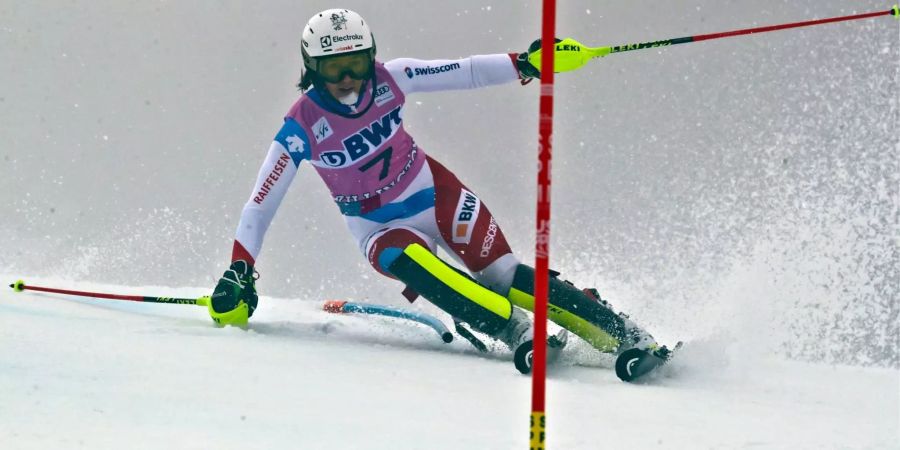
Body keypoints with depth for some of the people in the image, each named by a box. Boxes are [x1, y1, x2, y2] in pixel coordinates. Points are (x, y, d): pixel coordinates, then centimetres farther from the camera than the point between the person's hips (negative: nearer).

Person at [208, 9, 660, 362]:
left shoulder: (387, 79, -13)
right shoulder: (301, 128, -19)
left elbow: (464, 73, -11)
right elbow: (260, 205, -16)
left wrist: (522, 65, -25)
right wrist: (239, 272, -23)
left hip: (434, 192, 1)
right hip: (382, 229, -1)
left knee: (500, 275, -18)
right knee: (416, 268, -36)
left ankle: (620, 332, -17)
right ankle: (518, 333, -35)